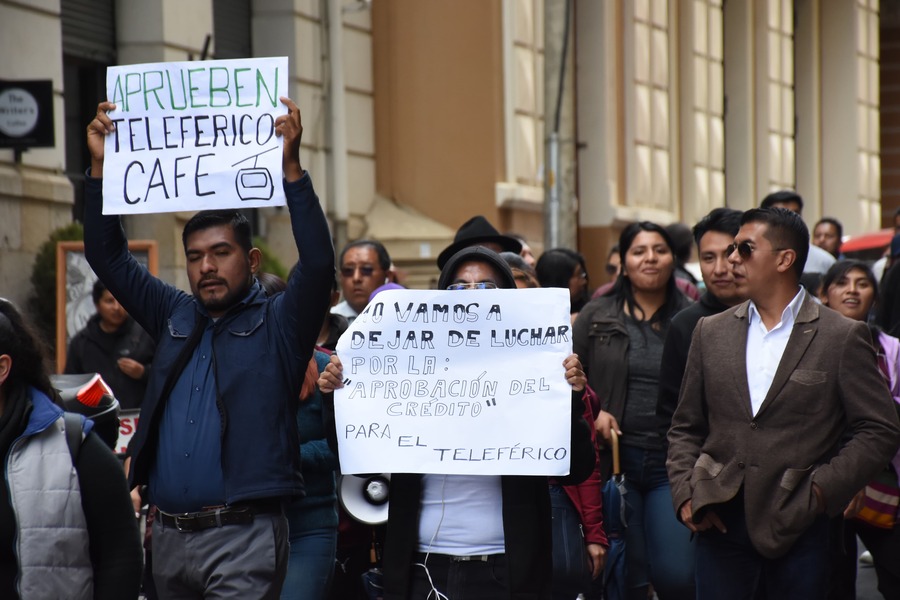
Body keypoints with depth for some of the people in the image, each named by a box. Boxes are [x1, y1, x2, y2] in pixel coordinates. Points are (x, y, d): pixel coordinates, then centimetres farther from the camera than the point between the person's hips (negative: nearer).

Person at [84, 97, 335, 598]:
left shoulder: (278, 323, 1)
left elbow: (318, 262, -15)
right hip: (170, 534, 6)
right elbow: (109, 258, 17)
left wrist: (292, 168, -22)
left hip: (243, 537, -6)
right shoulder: (176, 316, 15)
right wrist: (101, 167, 7)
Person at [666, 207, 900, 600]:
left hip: (798, 530, -3)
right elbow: (685, 428, 15)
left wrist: (823, 488, -11)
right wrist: (685, 494, 1)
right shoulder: (711, 332, 12)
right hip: (720, 523, 3)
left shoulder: (843, 338, 0)